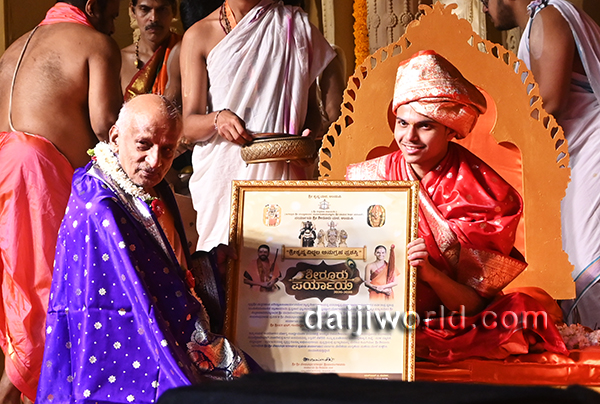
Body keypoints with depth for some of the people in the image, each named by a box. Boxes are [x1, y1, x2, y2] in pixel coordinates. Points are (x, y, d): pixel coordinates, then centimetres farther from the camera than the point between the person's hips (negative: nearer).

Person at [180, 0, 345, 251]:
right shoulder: (199, 35, 4)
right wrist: (217, 119, -21)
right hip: (222, 175, -1)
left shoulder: (294, 26, 9)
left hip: (281, 172, 1)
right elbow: (189, 126, 0)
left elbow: (310, 107, 12)